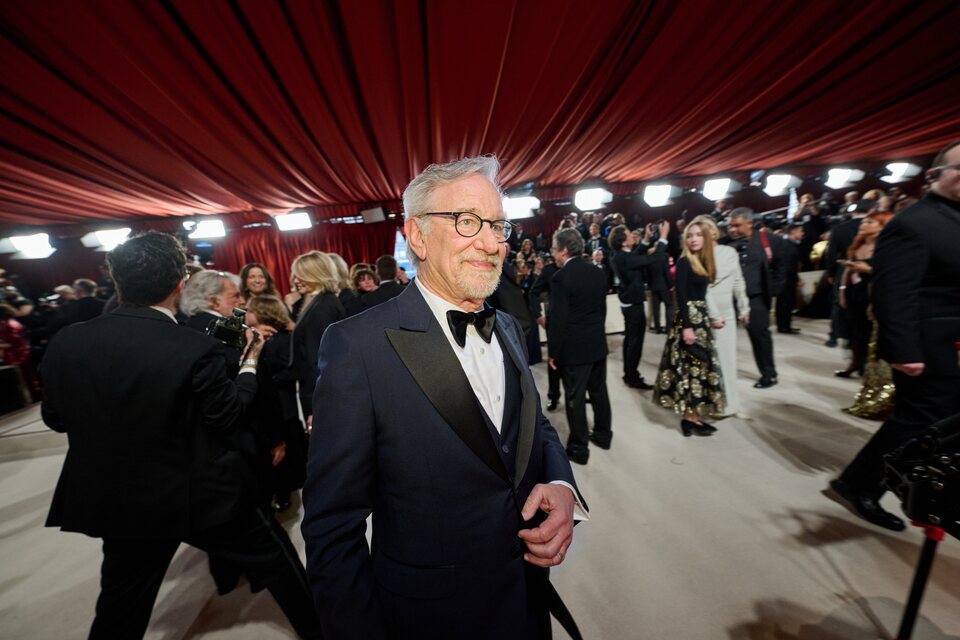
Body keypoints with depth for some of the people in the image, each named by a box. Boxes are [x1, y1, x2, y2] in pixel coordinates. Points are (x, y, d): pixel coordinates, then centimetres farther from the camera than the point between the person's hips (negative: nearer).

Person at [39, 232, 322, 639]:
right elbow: (229, 415, -12)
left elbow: (54, 417, 6)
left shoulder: (66, 342, -9)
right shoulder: (196, 349, -25)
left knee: (121, 607, 28)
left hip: (116, 502, 5)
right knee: (278, 562, 17)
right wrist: (250, 363, -1)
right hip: (200, 496, -4)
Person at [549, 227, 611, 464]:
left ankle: (579, 448, 18)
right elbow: (602, 309, 11)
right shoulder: (598, 273, 5)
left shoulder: (561, 277, -17)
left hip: (573, 348, -7)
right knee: (599, 391, 19)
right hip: (598, 344, 7)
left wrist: (552, 351, -10)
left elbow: (557, 319, -19)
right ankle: (603, 434, 37)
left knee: (575, 397, 5)